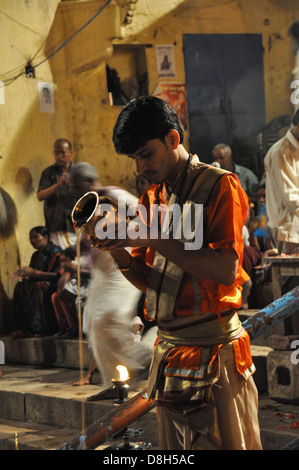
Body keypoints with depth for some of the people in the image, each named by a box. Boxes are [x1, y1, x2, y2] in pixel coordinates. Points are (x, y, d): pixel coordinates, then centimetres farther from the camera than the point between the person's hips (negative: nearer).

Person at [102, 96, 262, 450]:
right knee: (173, 450, 11)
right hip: (168, 351, 7)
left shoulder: (218, 186, -7)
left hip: (214, 350, -6)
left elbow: (226, 272, -19)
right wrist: (120, 254, -7)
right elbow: (147, 280, 13)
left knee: (223, 443, -1)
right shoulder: (151, 199, 14)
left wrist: (153, 239, -21)